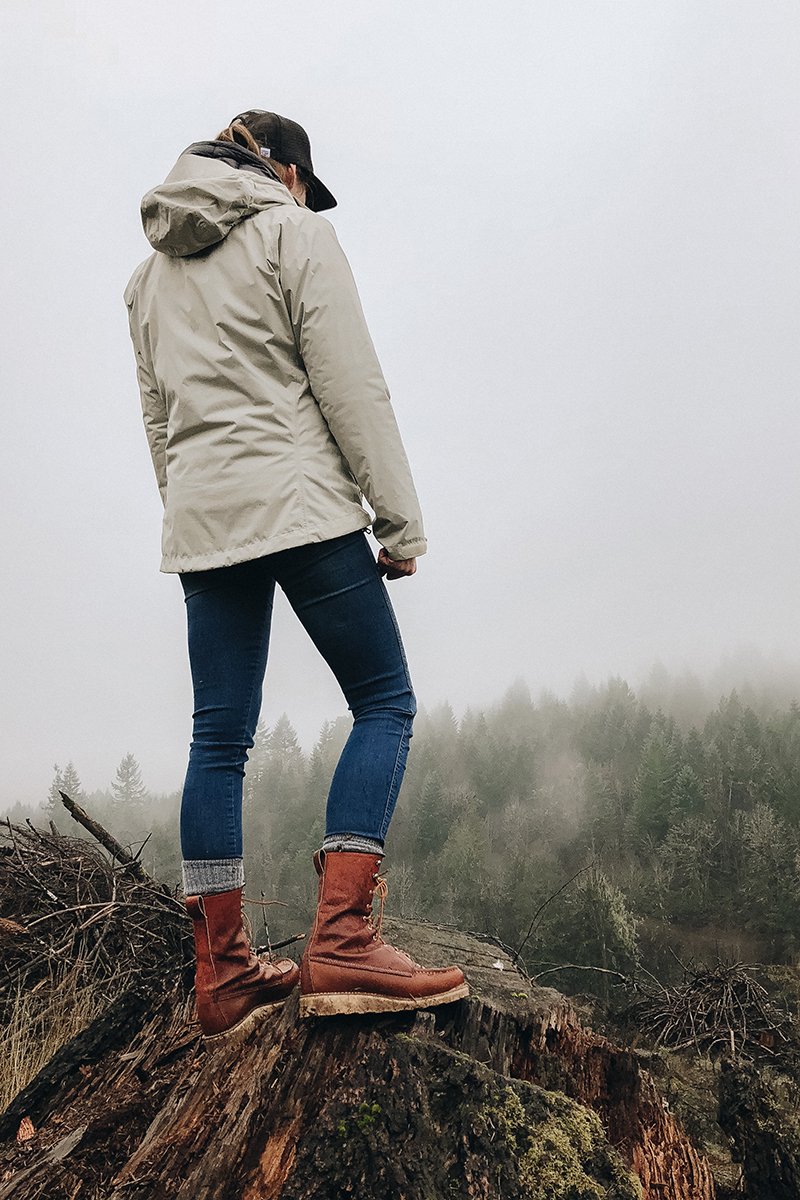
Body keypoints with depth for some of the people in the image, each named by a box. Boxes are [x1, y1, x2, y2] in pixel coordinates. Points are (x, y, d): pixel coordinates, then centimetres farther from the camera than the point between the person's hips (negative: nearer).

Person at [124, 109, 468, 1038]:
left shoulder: (151, 270, 22)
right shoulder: (294, 231, 2)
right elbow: (351, 387, -8)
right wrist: (399, 518, -6)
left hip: (201, 517, 7)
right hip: (300, 504, -7)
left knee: (219, 737, 5)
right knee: (384, 701, 0)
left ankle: (221, 972, 10)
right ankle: (341, 942, -10)